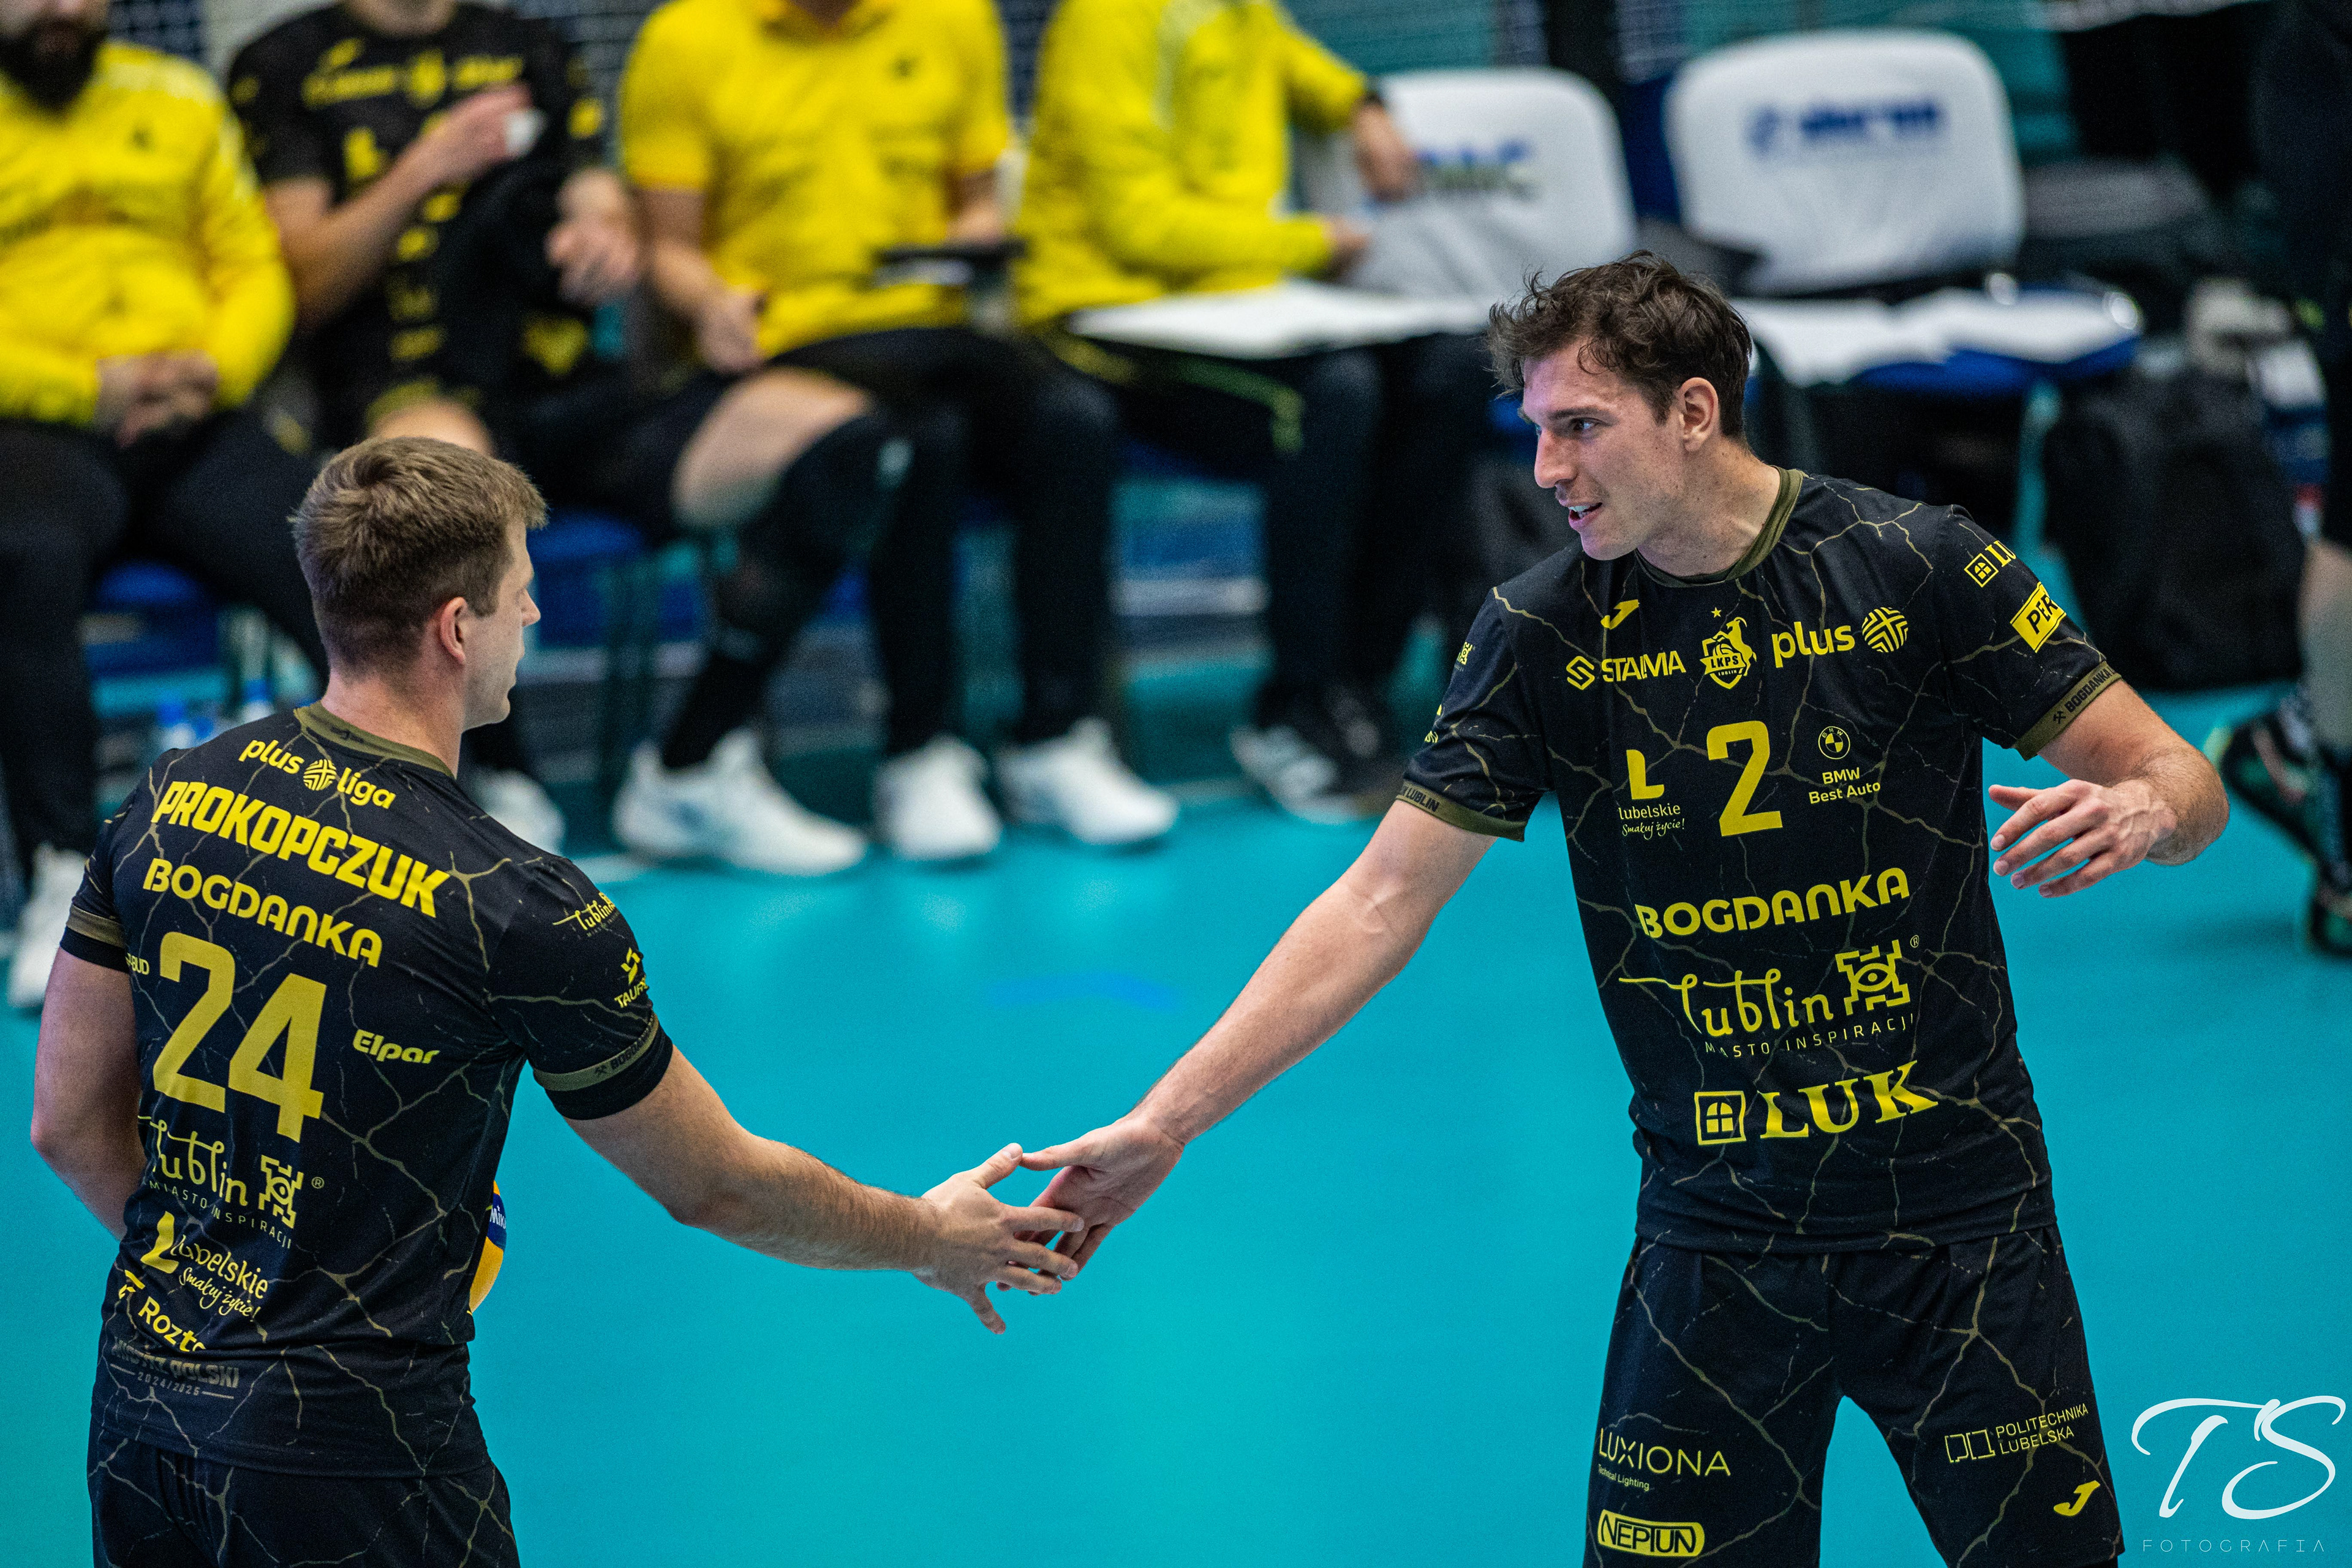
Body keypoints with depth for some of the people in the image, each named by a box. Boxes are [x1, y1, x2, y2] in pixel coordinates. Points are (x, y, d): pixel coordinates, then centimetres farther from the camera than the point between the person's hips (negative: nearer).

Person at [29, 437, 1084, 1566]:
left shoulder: (171, 800, -1)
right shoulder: (517, 910, -16)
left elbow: (71, 1122, 7)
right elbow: (718, 1189, -4)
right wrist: (929, 1240, 13)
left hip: (140, 1396, 6)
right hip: (349, 1451, -6)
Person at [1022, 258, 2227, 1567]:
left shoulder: (1915, 566, -8)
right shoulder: (1543, 636, -3)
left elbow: (2182, 778, -4)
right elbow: (1383, 902, -2)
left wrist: (2139, 811, -29)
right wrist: (1163, 1125, -9)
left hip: (1953, 1214, -1)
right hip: (1716, 1235, 1)